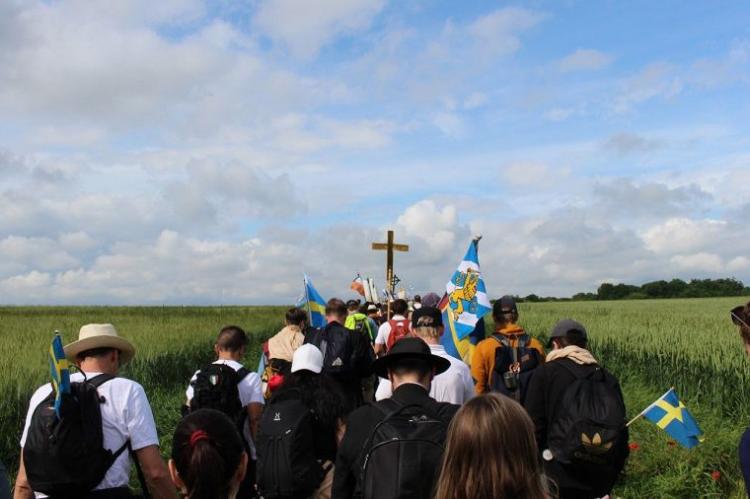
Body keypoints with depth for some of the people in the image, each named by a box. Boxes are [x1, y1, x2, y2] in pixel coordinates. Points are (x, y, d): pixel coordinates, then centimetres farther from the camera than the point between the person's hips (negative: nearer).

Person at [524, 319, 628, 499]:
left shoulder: (544, 373, -3)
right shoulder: (608, 378, 11)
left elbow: (533, 426, -6)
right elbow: (620, 427, 12)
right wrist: (611, 473, 20)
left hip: (561, 479, -4)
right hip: (603, 479, 5)